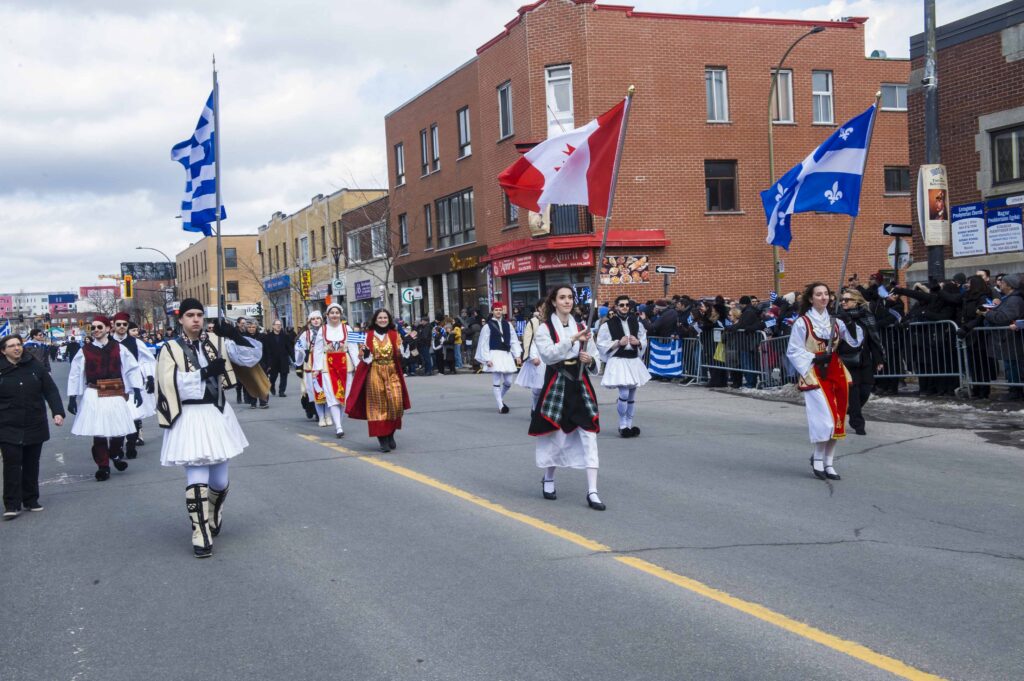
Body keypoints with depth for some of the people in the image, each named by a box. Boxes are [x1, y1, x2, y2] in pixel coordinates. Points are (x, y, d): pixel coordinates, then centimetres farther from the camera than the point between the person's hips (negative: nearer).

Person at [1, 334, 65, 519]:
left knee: (31, 464, 11)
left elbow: (51, 390, 1)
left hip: (34, 426, 2)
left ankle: (31, 500, 22)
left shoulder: (35, 365, 0)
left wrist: (58, 412, -10)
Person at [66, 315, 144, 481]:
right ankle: (103, 467, 10)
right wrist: (72, 397, 3)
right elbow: (75, 374, 6)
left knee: (118, 428, 1)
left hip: (116, 395, 0)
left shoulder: (118, 348, 2)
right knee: (98, 432, -1)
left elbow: (133, 368, 5)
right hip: (94, 396, 0)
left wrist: (137, 390, -1)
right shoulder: (85, 351, 2)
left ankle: (116, 454, 31)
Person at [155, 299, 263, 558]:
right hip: (189, 417, -3)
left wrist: (235, 336, -14)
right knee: (197, 478, -11)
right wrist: (206, 372, -18)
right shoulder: (171, 349, -3)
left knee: (219, 478, 11)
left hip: (217, 414, 4)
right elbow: (172, 384, -15)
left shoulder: (216, 341, 5)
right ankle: (201, 537, -4)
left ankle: (214, 518, 40)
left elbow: (252, 356, 1)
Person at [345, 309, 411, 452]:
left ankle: (390, 435, 15)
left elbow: (399, 356, 7)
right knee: (378, 406, -2)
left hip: (392, 373, 1)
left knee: (395, 404, -6)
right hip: (374, 374, -1)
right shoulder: (368, 335, 5)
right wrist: (366, 355, -13)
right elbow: (365, 358, 6)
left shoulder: (394, 335, 8)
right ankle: (382, 439, 1)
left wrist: (401, 353, -12)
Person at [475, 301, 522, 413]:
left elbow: (514, 340, 9)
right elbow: (484, 343, -4)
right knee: (496, 381, -4)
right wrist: (487, 359, -10)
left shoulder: (507, 324, 8)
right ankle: (500, 406, 2)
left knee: (508, 381, 6)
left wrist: (517, 355, 3)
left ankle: (500, 398, 32)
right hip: (495, 355, -4)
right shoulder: (488, 326, -3)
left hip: (507, 355, 4)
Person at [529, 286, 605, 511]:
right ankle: (548, 479, 33)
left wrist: (589, 361, -7)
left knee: (589, 436, -6)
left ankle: (592, 492, -7)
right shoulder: (544, 329, -1)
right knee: (555, 435, 5)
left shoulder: (581, 327, 12)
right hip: (557, 386, -3)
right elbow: (548, 355, -20)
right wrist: (573, 340, -28)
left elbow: (592, 364, 17)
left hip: (580, 386, 3)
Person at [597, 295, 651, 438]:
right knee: (624, 394, -14)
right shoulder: (609, 324, -5)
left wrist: (638, 342, -6)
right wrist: (618, 343, -15)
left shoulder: (635, 322, 8)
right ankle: (622, 425, 1)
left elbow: (644, 341, 16)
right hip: (618, 361, -5)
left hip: (634, 361, 5)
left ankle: (629, 425, 19)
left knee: (631, 396, 9)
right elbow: (601, 344, -6)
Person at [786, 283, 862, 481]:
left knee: (837, 419, 5)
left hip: (836, 372, 6)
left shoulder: (835, 321, 12)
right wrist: (814, 359, -15)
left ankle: (828, 462, 16)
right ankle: (818, 459, 5)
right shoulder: (802, 323, -3)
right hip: (815, 374, -5)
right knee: (825, 417, -14)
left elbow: (854, 342, 4)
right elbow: (793, 351, -5)